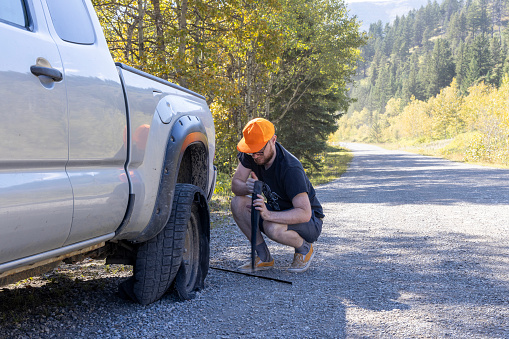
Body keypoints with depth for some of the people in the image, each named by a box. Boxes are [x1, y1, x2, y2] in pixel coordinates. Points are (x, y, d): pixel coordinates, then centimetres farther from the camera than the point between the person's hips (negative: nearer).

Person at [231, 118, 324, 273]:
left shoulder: (290, 168, -32)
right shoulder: (250, 155, -11)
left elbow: (304, 214, -36)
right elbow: (235, 185, -8)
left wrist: (268, 215, -49)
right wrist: (247, 188, -32)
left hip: (310, 222, -7)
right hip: (278, 211, 7)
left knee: (272, 228, -38)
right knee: (238, 203, -17)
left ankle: (304, 248, -5)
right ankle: (264, 257, -6)